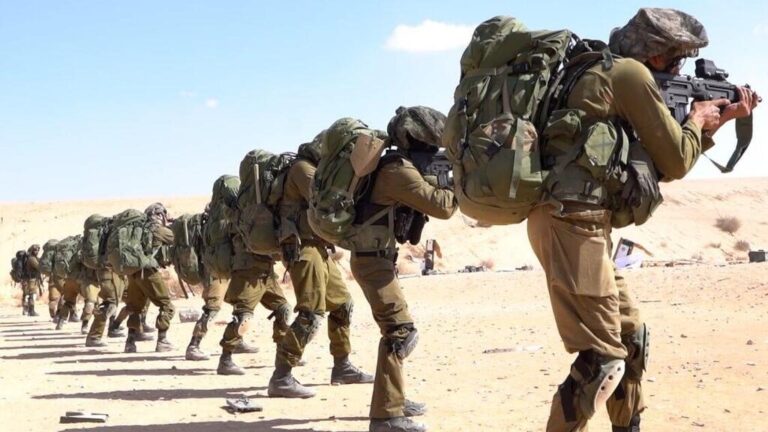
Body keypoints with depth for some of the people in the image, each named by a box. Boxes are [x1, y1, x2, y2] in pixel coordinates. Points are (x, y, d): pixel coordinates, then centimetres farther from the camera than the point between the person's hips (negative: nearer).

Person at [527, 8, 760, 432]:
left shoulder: (618, 79, 24)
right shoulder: (628, 72, -5)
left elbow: (660, 165, 28)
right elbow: (675, 162, -5)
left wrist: (719, 120, 28)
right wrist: (697, 119, 14)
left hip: (582, 224, 11)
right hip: (571, 222, -11)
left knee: (630, 335, 21)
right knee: (603, 360, -11)